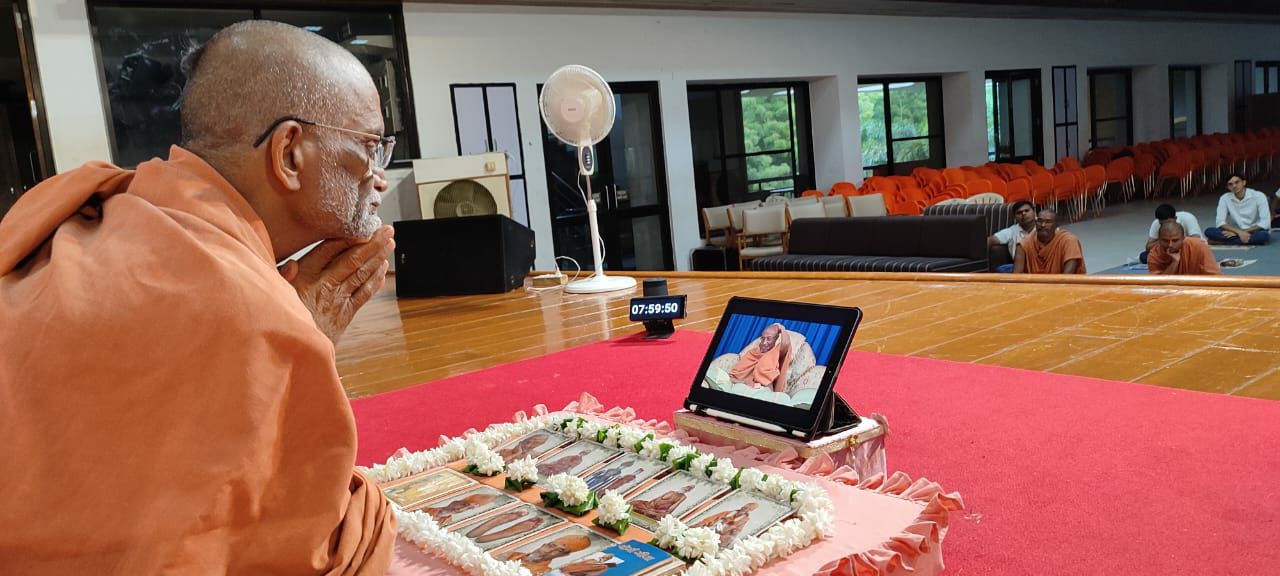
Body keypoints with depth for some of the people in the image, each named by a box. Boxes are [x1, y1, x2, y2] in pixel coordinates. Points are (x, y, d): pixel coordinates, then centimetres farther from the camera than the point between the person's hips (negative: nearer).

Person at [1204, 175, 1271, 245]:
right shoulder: (1225, 198, -4)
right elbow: (1220, 222, -11)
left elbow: (1265, 223, -15)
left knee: (1264, 235, -38)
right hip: (1236, 232, 2)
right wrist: (1239, 232, -26)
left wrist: (1244, 231, -22)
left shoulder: (1258, 196, -11)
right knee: (1209, 231, -24)